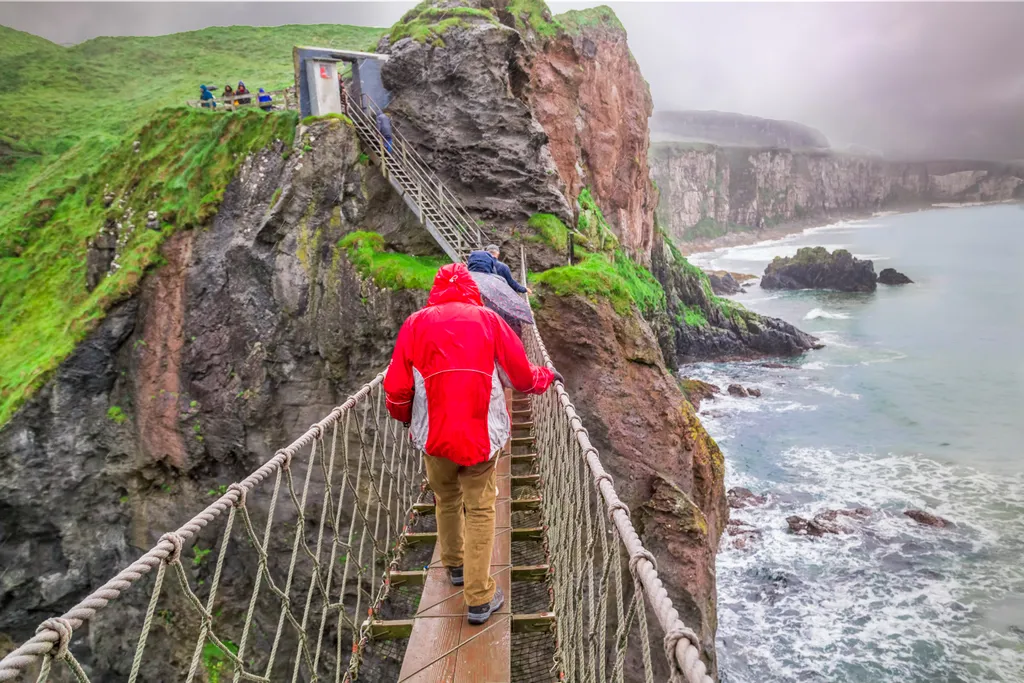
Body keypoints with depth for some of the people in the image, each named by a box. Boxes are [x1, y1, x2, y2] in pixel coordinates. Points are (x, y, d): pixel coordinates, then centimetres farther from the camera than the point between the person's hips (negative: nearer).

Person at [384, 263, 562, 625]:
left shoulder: (416, 323, 4)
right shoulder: (487, 319, 3)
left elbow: (397, 389, 1)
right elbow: (521, 374, 4)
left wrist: (406, 417, 21)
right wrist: (546, 377, 25)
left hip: (433, 434, 2)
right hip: (481, 433, -1)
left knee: (446, 500, 24)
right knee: (480, 510, 7)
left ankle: (455, 566, 42)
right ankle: (479, 598, 8)